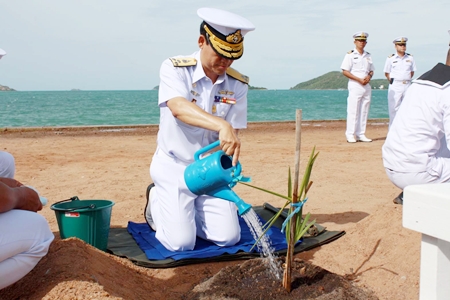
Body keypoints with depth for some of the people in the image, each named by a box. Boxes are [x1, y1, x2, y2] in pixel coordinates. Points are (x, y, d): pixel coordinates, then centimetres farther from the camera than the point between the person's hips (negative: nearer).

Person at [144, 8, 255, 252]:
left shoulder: (238, 85, -5)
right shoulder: (174, 69, -15)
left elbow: (232, 136, -6)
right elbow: (178, 108, -35)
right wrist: (222, 126, -50)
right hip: (174, 166, -4)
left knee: (229, 238, -3)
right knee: (181, 243, -13)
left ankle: (189, 210, 25)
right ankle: (157, 202, 18)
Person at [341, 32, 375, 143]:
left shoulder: (368, 56, 16)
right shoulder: (350, 55, -2)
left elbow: (371, 70, 20)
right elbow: (345, 71, -8)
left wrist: (369, 76, -4)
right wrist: (359, 79, -15)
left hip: (367, 86, 6)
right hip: (355, 85, -6)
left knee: (364, 111, 6)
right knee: (353, 110, -8)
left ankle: (361, 134, 11)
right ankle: (350, 135, -4)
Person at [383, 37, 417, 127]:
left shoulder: (410, 58, 9)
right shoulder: (390, 58, 2)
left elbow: (412, 71, 17)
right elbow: (387, 73, 7)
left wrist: (406, 80, 8)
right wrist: (393, 82, 2)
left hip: (407, 85, 3)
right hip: (395, 86, -3)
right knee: (394, 108, -4)